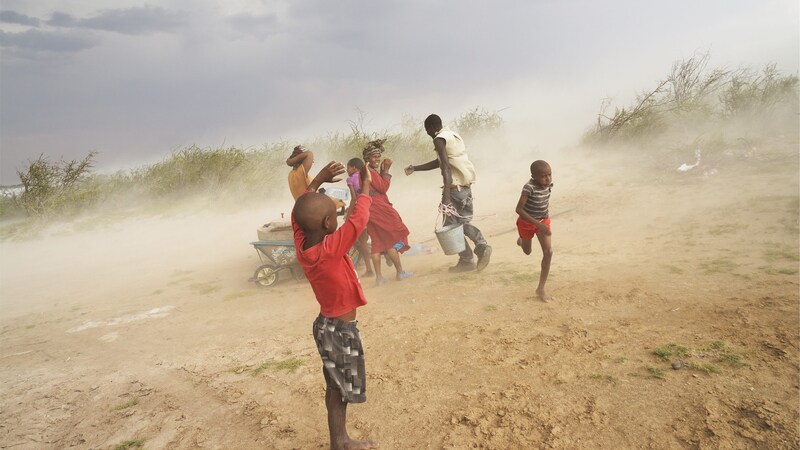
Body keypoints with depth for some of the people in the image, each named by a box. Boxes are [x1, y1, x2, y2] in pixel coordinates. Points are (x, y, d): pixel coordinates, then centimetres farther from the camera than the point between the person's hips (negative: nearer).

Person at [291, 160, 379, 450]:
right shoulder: (329, 250, -30)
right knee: (340, 390, 10)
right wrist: (364, 189, -13)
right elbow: (359, 220, -29)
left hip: (328, 324, 8)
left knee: (336, 387, 21)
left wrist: (318, 181, 7)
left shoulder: (302, 244, -8)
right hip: (340, 329, -8)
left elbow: (299, 213, 8)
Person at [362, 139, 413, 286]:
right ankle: (400, 272, 6)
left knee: (377, 242, 9)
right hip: (378, 209, -10)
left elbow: (380, 187, 18)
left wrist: (382, 171, 8)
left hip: (372, 210, 10)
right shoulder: (369, 171, -14)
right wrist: (385, 170, -10)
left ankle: (379, 277, 9)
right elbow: (383, 188, -14)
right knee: (393, 238, 0)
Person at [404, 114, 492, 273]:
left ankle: (466, 260, 5)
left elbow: (446, 166, -21)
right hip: (466, 186, 9)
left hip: (455, 187, -9)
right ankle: (482, 245, -6)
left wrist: (446, 193, -28)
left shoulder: (439, 139, -8)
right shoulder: (453, 135, 20)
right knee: (464, 222, 16)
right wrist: (415, 168, 32)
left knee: (451, 224, 3)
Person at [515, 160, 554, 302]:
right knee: (528, 252, 19)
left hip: (544, 221, 4)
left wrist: (545, 218, 15)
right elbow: (519, 209, -33)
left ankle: (541, 288, -1)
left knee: (548, 252, -11)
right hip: (527, 222, -4)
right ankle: (522, 241, 59)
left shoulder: (549, 184, -13)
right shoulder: (529, 187, -31)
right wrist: (538, 224, -35)